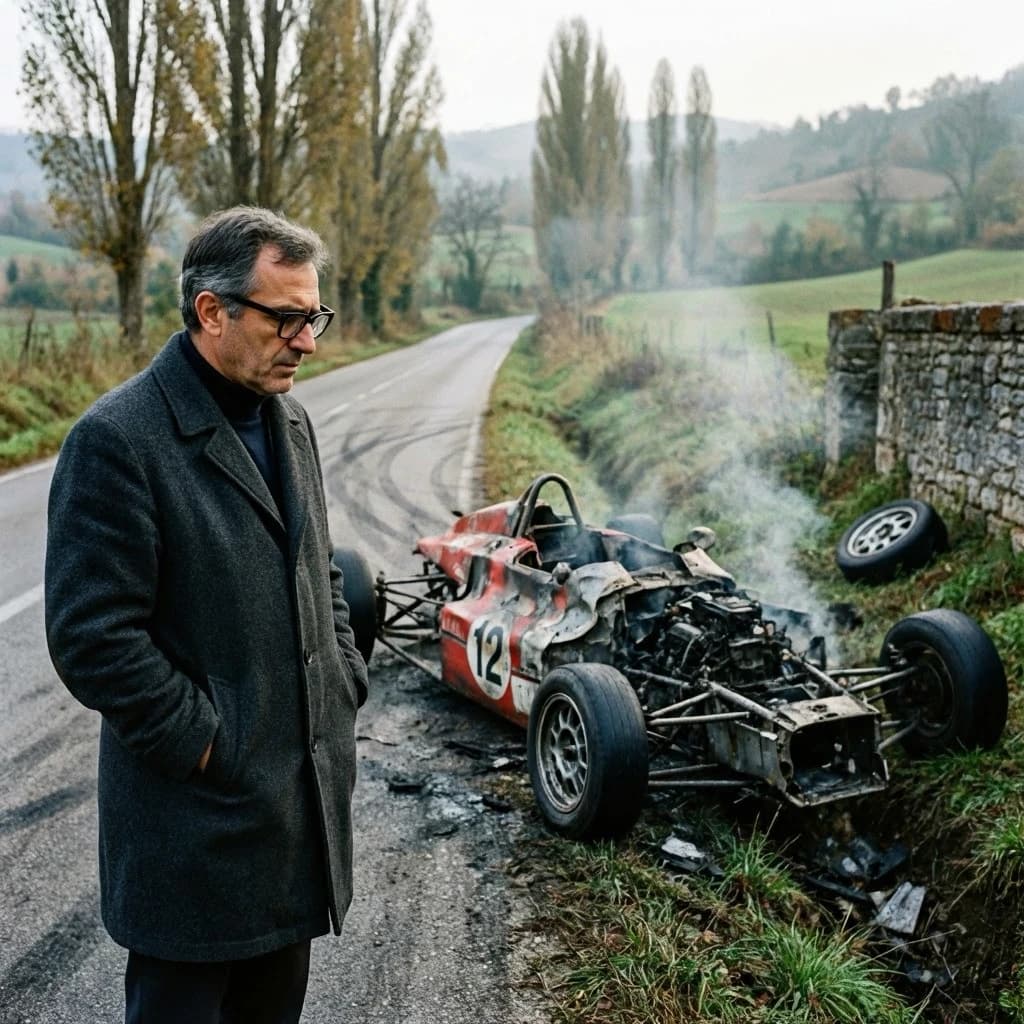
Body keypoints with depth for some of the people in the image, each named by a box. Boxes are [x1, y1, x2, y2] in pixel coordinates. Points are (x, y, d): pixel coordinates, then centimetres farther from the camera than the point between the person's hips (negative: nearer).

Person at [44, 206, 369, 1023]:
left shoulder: (289, 420, 8)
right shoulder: (118, 439, -18)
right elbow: (92, 638, -19)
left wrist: (347, 686, 6)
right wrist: (207, 745, -16)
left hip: (307, 793, 7)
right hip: (198, 814, -7)